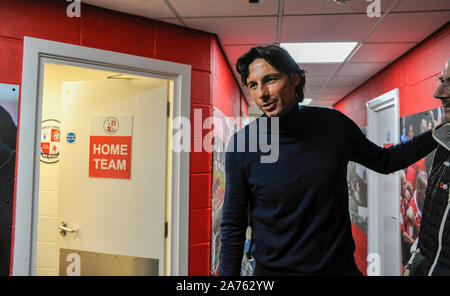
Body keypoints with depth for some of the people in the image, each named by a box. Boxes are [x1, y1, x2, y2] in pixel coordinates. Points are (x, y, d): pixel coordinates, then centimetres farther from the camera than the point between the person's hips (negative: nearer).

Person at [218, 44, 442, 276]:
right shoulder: (241, 145, -15)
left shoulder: (334, 124, -8)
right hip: (274, 269, -1)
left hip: (340, 266, 2)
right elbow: (233, 226, -9)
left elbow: (384, 161, 10)